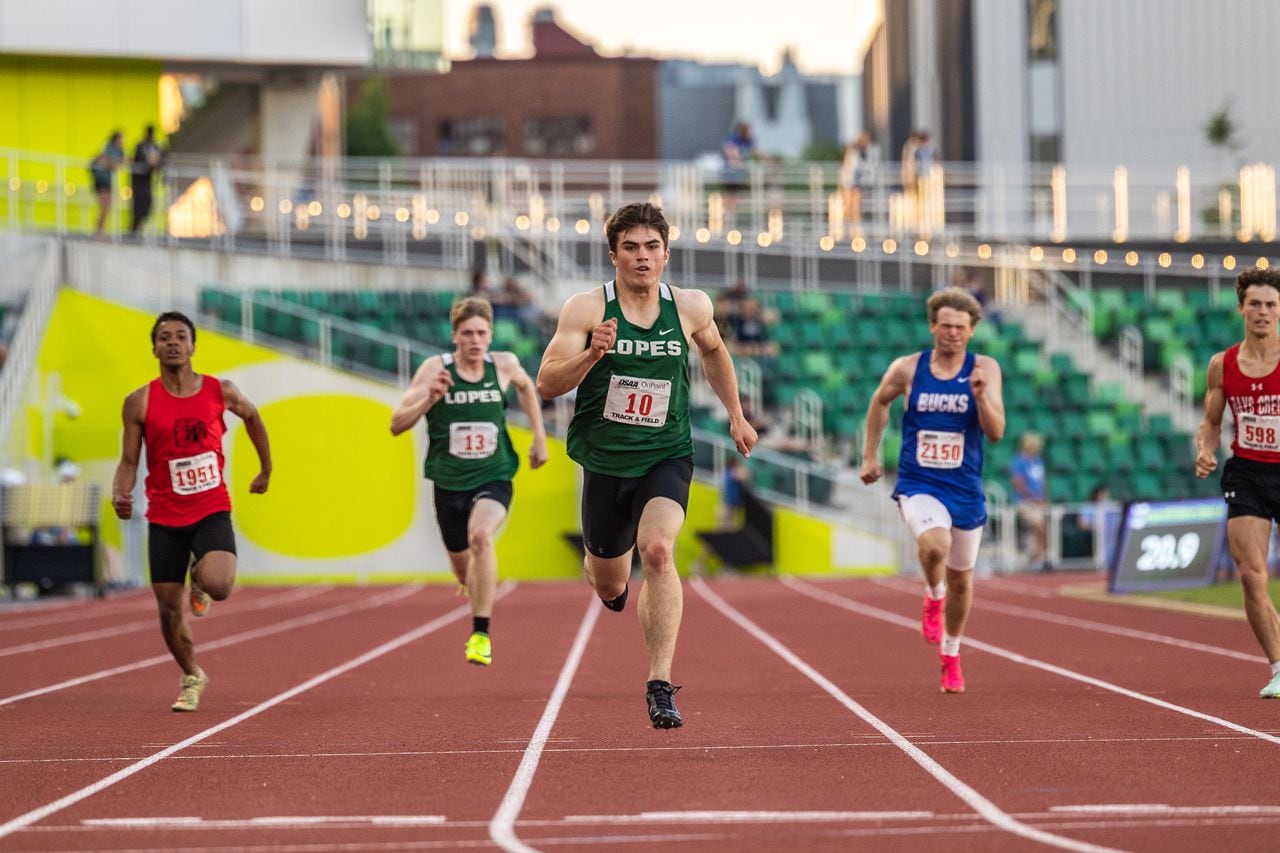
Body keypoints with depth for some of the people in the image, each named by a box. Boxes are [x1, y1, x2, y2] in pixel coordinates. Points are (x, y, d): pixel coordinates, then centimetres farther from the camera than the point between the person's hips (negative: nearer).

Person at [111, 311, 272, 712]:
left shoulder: (220, 391, -2)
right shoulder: (140, 402, -4)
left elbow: (251, 416, 19)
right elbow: (129, 461, 1)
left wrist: (266, 470, 25)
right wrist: (120, 495, -19)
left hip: (212, 511, -1)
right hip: (164, 518, 1)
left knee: (218, 585, -26)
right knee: (170, 610, 3)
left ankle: (201, 580, 13)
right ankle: (192, 678, 29)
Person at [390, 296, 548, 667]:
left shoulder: (504, 366, -5)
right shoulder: (435, 369, -11)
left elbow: (525, 386, 21)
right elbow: (396, 424, -13)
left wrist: (539, 435, 15)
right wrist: (429, 399, -29)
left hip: (493, 478, -1)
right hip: (449, 483, 1)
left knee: (481, 535, -31)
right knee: (462, 565, 16)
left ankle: (481, 634, -26)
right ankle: (478, 603, 54)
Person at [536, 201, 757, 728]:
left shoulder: (691, 307, -2)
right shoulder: (586, 308, -9)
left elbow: (714, 352, 21)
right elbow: (547, 384, -15)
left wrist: (735, 416, 23)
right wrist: (591, 354, -32)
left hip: (666, 457, 0)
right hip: (604, 462, 0)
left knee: (657, 550, -28)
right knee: (609, 587, 14)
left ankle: (661, 685, -27)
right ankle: (598, 566, 55)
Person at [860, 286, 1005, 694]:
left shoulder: (985, 369, -5)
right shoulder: (907, 369, -4)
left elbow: (995, 432, -12)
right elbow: (879, 402, 16)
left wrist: (981, 396, -29)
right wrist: (870, 455, 15)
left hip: (965, 489, 2)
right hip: (918, 486, -2)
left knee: (961, 580, 14)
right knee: (935, 544, -33)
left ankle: (950, 654, 39)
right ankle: (933, 598, 0)